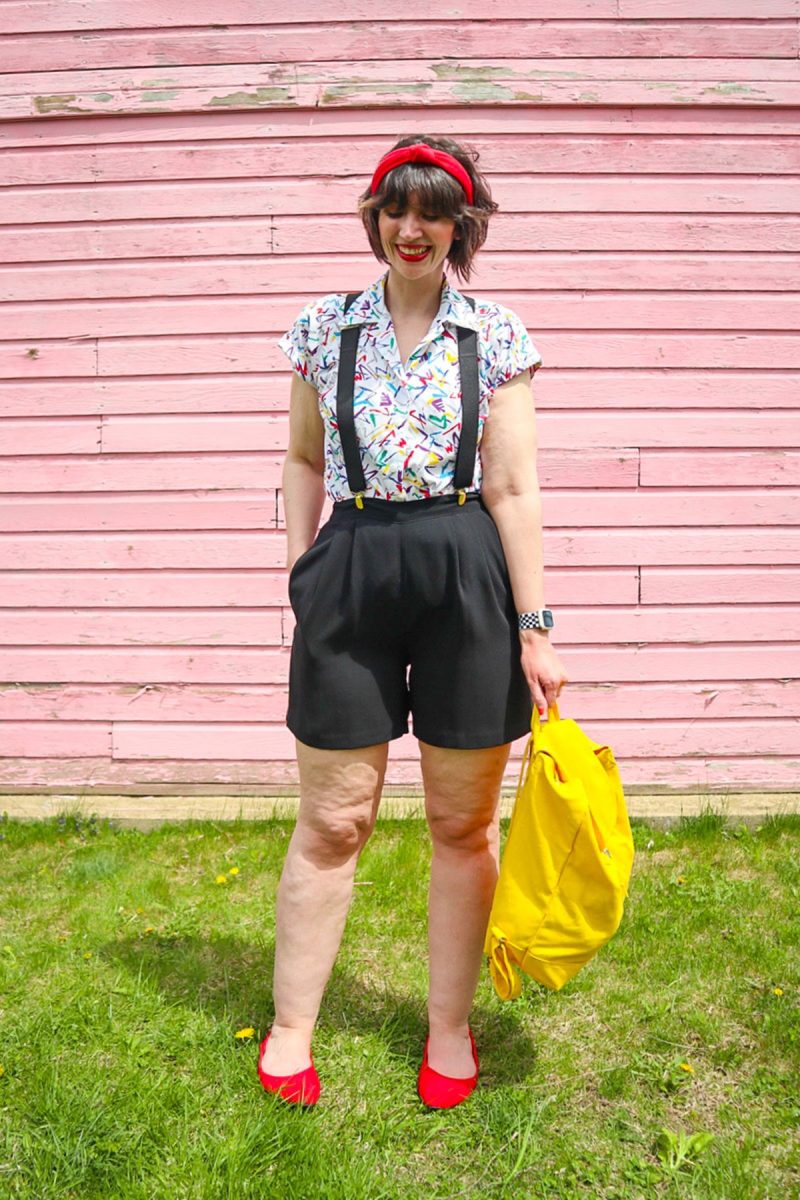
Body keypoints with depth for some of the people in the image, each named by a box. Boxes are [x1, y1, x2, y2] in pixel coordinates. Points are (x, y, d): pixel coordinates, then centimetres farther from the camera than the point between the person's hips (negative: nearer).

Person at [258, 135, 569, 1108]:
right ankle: (290, 1028, 24)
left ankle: (449, 1029, 28)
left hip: (469, 576, 0)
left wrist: (534, 627, -5)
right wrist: (300, 568, 6)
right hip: (351, 573, 1)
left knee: (464, 822, 9)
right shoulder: (323, 328, 7)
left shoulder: (497, 335, 2)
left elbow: (513, 488, -2)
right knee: (330, 821, 6)